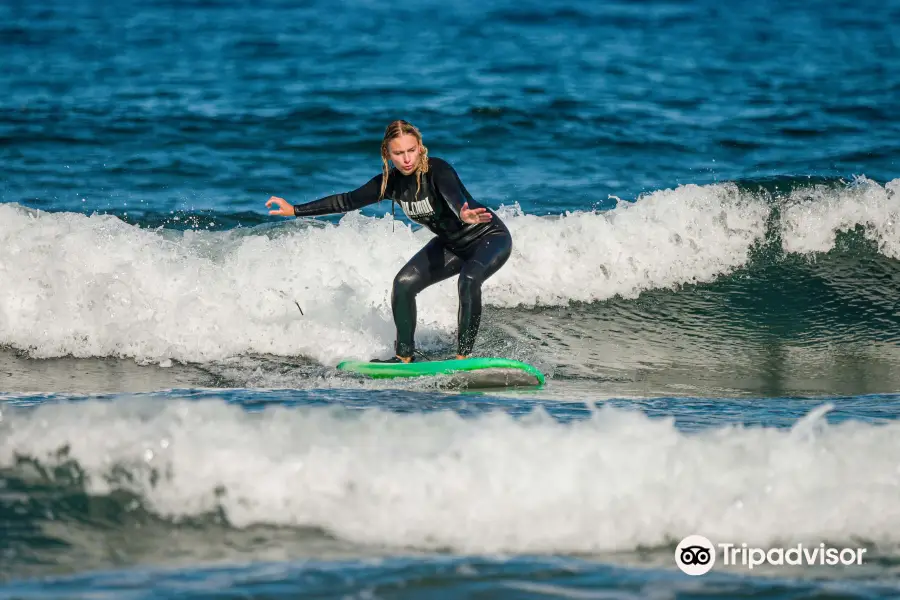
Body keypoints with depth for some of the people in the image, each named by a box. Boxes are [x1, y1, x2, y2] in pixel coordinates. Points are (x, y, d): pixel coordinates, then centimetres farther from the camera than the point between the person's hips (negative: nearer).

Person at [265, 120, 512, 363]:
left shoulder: (437, 170, -30)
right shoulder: (390, 181, -10)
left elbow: (453, 195, -52)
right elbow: (348, 201, 1)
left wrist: (463, 214, -76)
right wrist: (295, 211, 2)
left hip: (489, 236, -7)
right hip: (451, 243, 7)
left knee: (469, 279, -34)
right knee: (404, 283, -7)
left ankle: (464, 356, -26)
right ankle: (405, 356, 5)